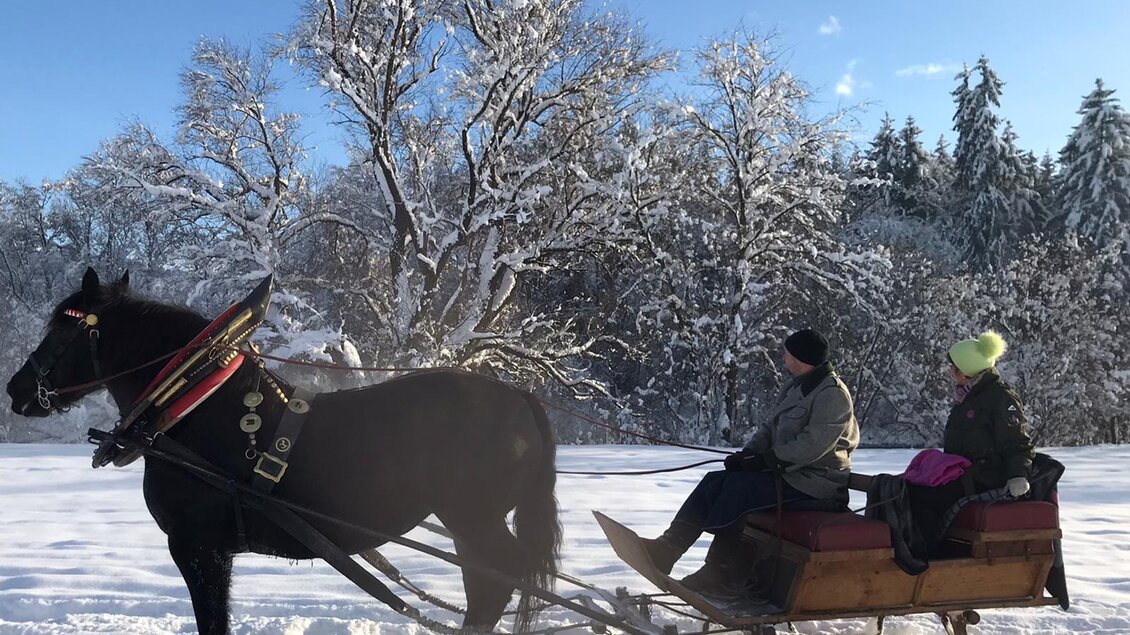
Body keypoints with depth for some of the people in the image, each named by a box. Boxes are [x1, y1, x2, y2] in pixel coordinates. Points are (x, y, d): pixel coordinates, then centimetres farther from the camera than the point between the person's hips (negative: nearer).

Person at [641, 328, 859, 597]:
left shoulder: (833, 394, -14)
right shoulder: (795, 389, 16)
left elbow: (812, 445, -23)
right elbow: (770, 429, 15)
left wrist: (766, 460, -19)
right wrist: (748, 453, -4)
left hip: (814, 482, -9)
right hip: (787, 471, 9)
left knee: (739, 487, -26)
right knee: (714, 482, -7)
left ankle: (724, 576, -19)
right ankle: (668, 548, -13)